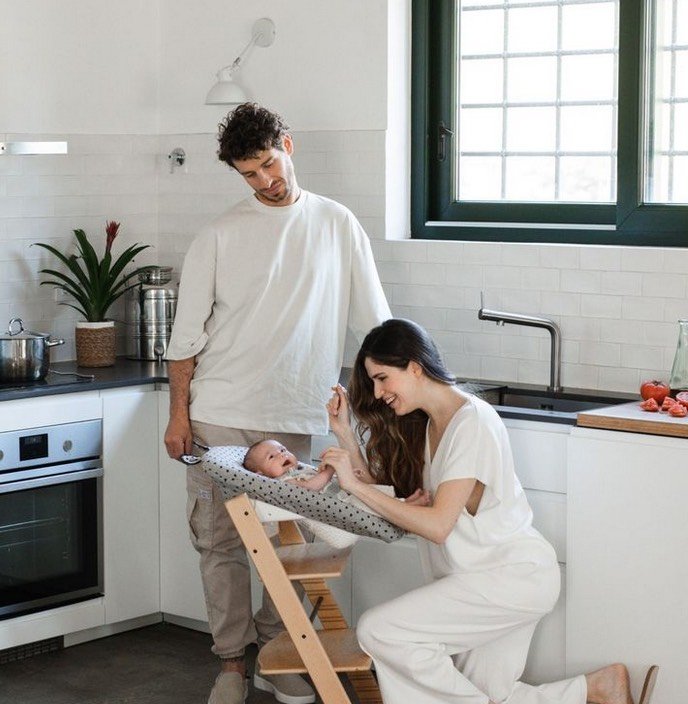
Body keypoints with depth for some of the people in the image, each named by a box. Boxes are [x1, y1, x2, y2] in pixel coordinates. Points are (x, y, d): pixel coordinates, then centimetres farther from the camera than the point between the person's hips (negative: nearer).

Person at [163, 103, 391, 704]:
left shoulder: (338, 226, 6)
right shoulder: (220, 237, 3)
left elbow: (375, 322, 9)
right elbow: (188, 333, 4)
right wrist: (179, 414, 0)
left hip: (294, 419, 1)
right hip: (219, 417, 0)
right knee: (220, 540, 1)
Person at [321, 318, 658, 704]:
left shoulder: (473, 420, -16)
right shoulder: (429, 424, 13)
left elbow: (437, 525, -23)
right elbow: (388, 492, 5)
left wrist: (356, 486, -21)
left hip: (515, 575, -9)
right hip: (484, 575, 9)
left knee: (378, 630, -16)